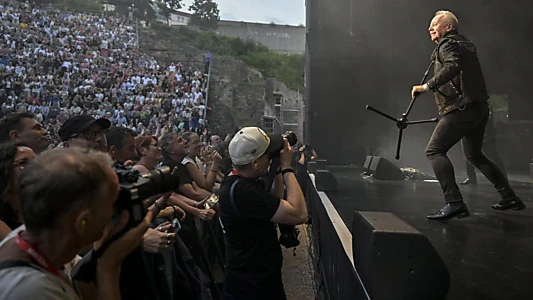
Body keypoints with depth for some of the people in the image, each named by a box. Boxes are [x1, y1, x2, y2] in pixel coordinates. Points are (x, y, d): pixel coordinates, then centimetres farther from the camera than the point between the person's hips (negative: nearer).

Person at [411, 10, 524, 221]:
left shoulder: (447, 44, -5)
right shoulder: (466, 44, 23)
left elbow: (452, 67, -25)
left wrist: (427, 86, -28)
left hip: (462, 109, -10)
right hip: (480, 108, 10)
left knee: (434, 151, -14)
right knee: (475, 155, 23)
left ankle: (454, 203, -24)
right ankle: (510, 198, 27)